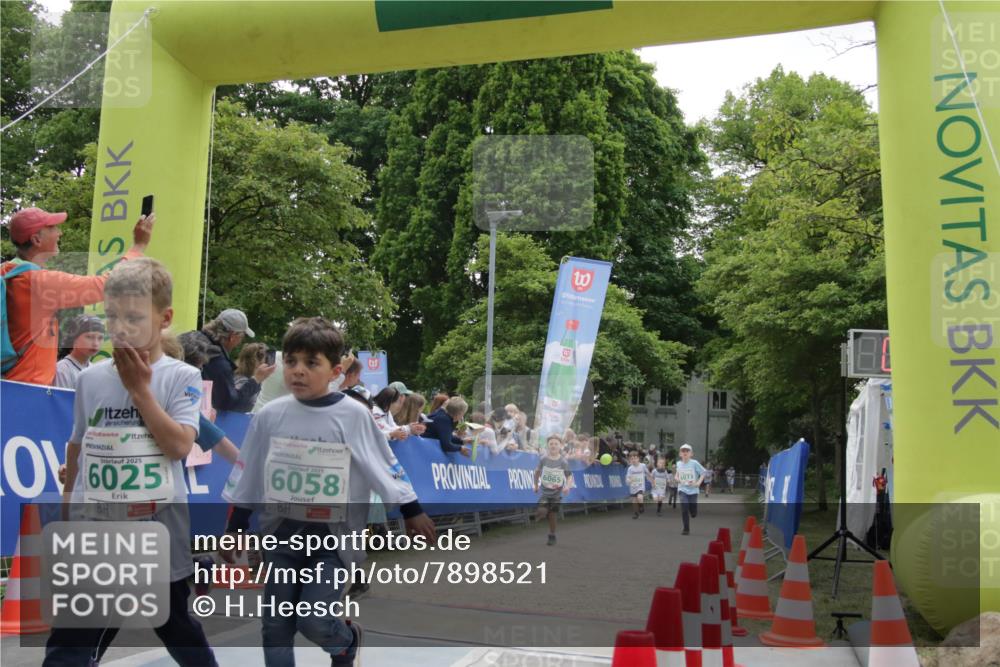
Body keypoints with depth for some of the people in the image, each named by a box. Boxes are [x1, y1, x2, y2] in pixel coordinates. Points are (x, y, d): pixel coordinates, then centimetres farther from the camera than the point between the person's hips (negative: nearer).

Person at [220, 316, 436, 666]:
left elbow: (386, 466, 0)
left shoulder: (353, 415, -9)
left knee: (314, 622, -9)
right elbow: (247, 476, 7)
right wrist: (234, 528, 10)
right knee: (276, 626, 7)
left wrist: (412, 512, 2)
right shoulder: (270, 415, -3)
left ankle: (347, 639, 26)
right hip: (281, 534, 3)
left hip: (333, 535, -3)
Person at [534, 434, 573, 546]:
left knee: (552, 516, 5)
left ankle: (552, 537, 24)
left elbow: (569, 476, -12)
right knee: (542, 512, -20)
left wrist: (568, 486, -30)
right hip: (544, 492, 0)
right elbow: (537, 471, 8)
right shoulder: (543, 459, -8)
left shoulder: (563, 461, -12)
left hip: (557, 493, 0)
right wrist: (536, 485, 11)